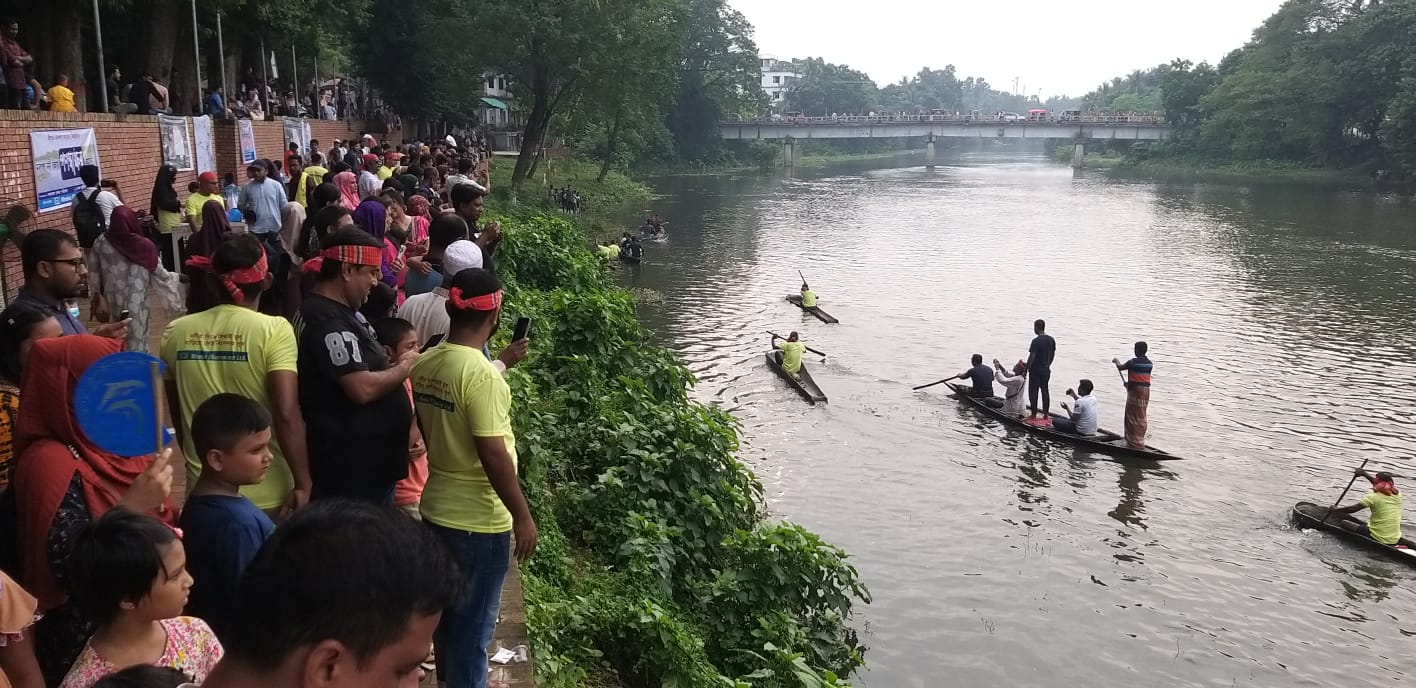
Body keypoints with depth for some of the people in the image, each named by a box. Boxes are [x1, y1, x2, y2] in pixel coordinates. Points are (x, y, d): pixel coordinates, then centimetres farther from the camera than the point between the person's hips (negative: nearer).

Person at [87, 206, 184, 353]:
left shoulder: (102, 243, -7)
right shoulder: (144, 246, -15)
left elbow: (94, 272, 4)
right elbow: (160, 274, -4)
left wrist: (96, 294, 19)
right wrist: (177, 277, 14)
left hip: (113, 300, 3)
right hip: (136, 301, -3)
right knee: (137, 337, 8)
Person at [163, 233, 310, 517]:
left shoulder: (176, 332, -1)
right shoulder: (274, 330, -14)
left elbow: (176, 414, 11)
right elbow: (287, 414, -22)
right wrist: (303, 483, -15)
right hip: (267, 493, -3)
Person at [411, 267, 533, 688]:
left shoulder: (425, 365, 2)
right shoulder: (482, 373, -23)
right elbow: (492, 452, -24)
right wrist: (522, 515, -16)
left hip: (436, 510, 8)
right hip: (479, 519, -8)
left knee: (448, 612, 24)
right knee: (473, 623, 8)